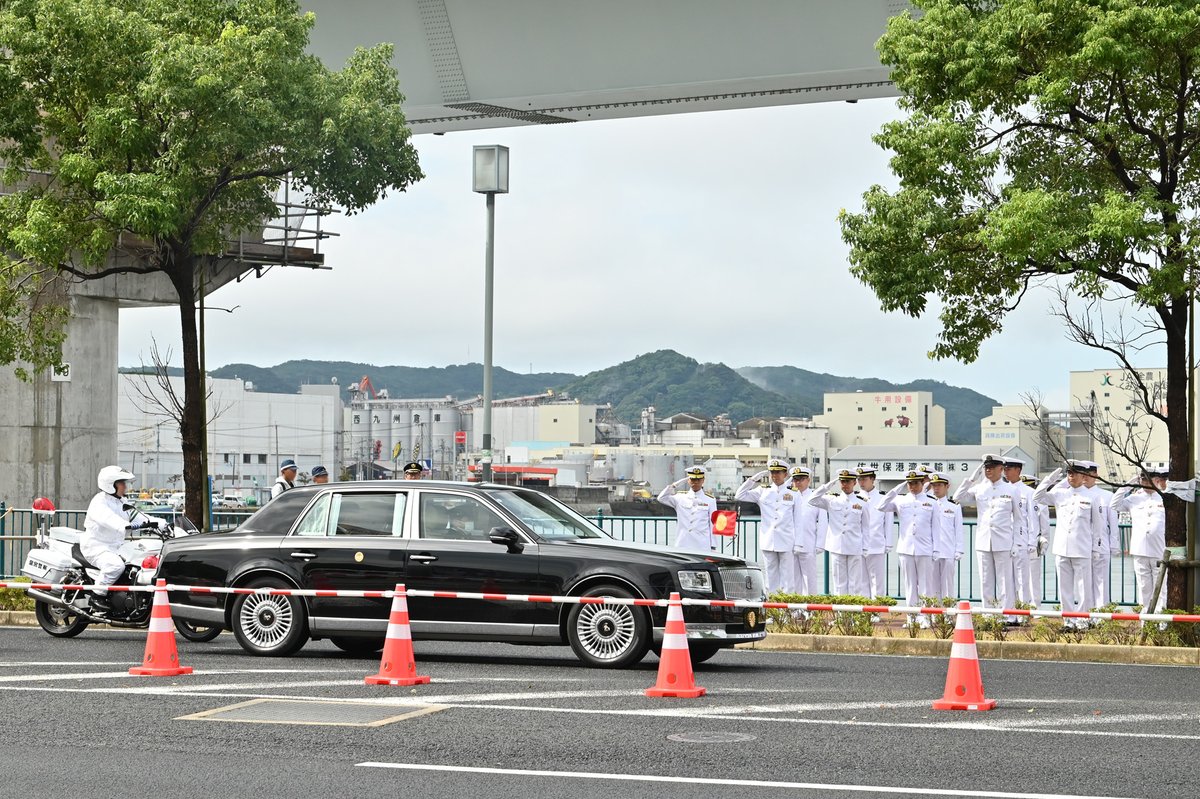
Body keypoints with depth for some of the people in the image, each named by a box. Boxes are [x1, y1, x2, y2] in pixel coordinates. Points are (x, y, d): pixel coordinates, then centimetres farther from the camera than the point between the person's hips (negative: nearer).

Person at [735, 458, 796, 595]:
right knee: (771, 577, 6)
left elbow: (797, 520, 5)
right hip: (768, 541, 2)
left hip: (786, 542, -2)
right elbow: (739, 496, 4)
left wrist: (798, 543, 0)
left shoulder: (792, 494, 5)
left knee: (786, 577, -2)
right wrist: (754, 479, -1)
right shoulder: (763, 492, 9)